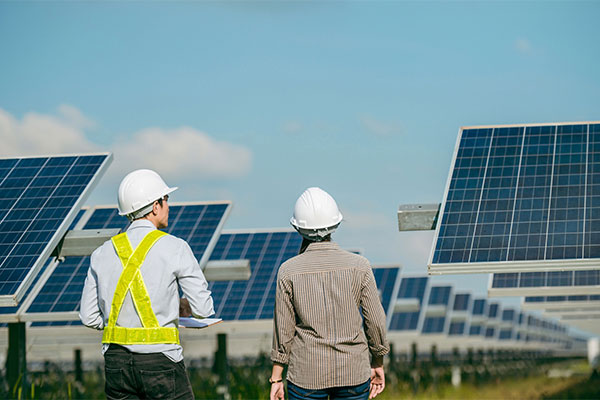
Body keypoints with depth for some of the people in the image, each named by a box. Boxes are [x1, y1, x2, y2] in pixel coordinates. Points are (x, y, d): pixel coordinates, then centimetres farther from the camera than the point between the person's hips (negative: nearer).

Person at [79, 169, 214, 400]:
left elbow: (89, 318, 7)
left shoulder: (102, 253, 6)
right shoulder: (174, 248, -6)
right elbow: (203, 309, -5)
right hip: (159, 361, -4)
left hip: (116, 362, 5)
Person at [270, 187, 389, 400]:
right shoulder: (359, 266, -5)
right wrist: (378, 364, 14)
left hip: (307, 375, -1)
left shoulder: (288, 272, -7)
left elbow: (283, 329, -3)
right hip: (354, 372, 1)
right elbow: (375, 321, 0)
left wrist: (276, 378, 6)